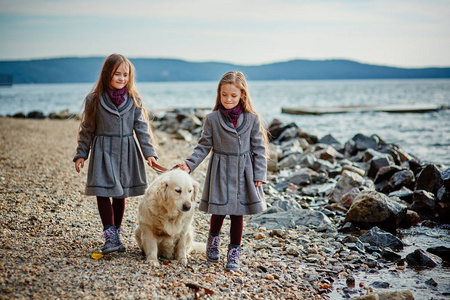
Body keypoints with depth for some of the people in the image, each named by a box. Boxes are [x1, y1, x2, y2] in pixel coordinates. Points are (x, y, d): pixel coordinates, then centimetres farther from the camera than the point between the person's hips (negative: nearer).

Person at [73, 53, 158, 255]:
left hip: (126, 153, 2)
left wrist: (149, 152, -7)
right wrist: (81, 154, 2)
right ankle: (110, 236, -6)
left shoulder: (134, 101, 0)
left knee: (120, 195, 10)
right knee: (103, 192, -10)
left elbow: (141, 128, 1)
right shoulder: (94, 100, -3)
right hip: (103, 153, -2)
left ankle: (115, 233, 23)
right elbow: (87, 129, 3)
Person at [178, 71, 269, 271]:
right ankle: (213, 239, 35)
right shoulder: (212, 119, -4)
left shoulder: (252, 119, -3)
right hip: (220, 171, 0)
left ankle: (234, 252, 20)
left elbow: (259, 148, 0)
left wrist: (259, 175, -3)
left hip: (243, 172, 1)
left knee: (237, 213, 7)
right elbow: (204, 146, 1)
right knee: (219, 210, 6)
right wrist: (190, 163, -12)